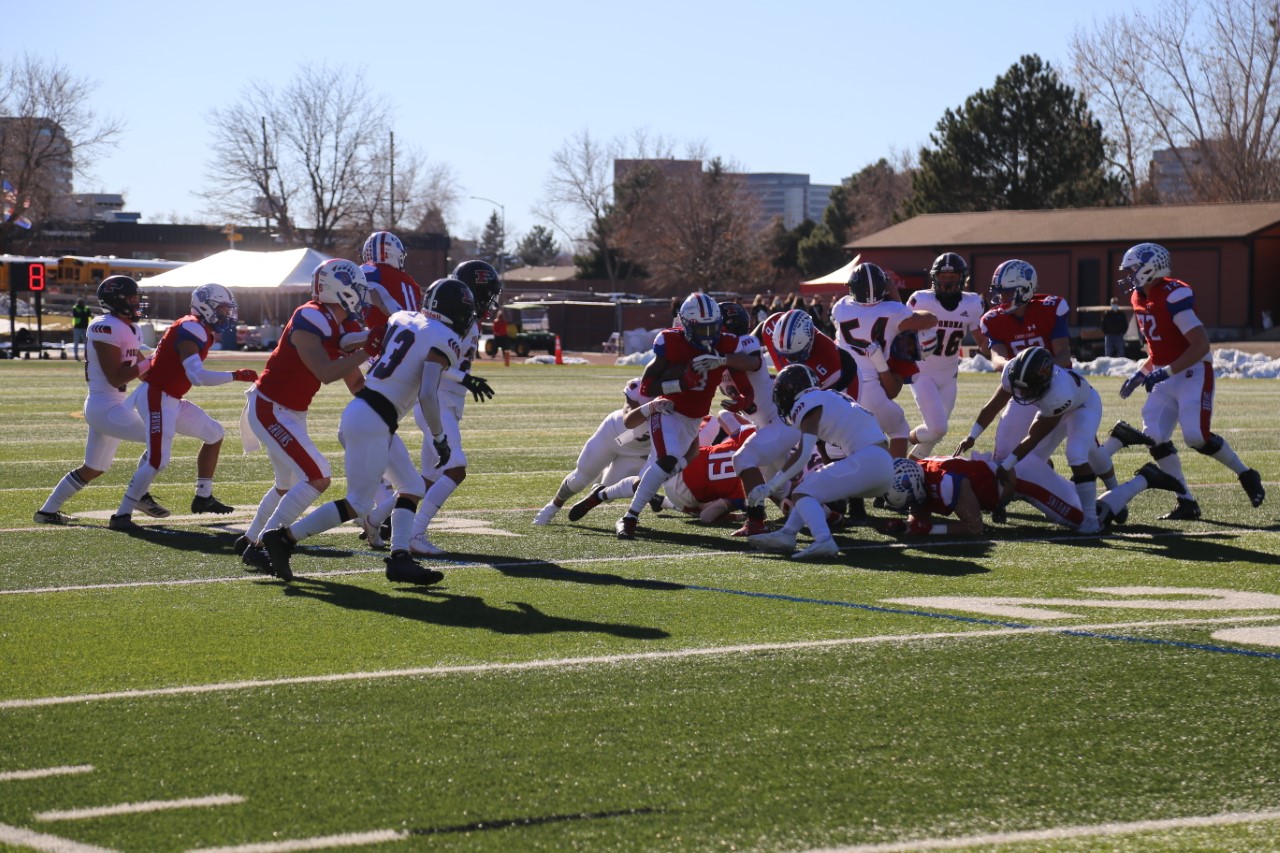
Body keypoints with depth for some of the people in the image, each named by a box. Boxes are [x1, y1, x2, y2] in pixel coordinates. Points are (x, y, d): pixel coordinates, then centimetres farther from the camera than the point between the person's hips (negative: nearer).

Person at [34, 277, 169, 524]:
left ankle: (48, 510, 28)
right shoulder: (107, 328, -17)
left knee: (92, 469, 20)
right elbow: (115, 378, -20)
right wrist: (150, 362, -18)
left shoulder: (127, 328, 13)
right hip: (105, 407, -11)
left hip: (114, 405, 11)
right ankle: (140, 494, -2)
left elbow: (145, 372, 19)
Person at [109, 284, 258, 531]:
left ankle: (203, 497, 25)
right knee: (158, 460, -18)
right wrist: (235, 376, -27)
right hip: (156, 398, -11)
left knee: (214, 434, 18)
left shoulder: (201, 331, 12)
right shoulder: (192, 330, -20)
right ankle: (121, 515, -14)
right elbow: (197, 376, -29)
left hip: (171, 399, 11)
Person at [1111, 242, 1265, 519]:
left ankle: (1246, 476, 8)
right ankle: (1187, 503, 3)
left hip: (1193, 373, -8)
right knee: (1155, 438, -4)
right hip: (1165, 376, 9)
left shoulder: (1173, 296, -21)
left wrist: (1166, 371, -27)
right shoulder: (1140, 298, 7)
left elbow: (1200, 345, -23)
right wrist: (1140, 374, 10)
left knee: (1197, 436, -17)